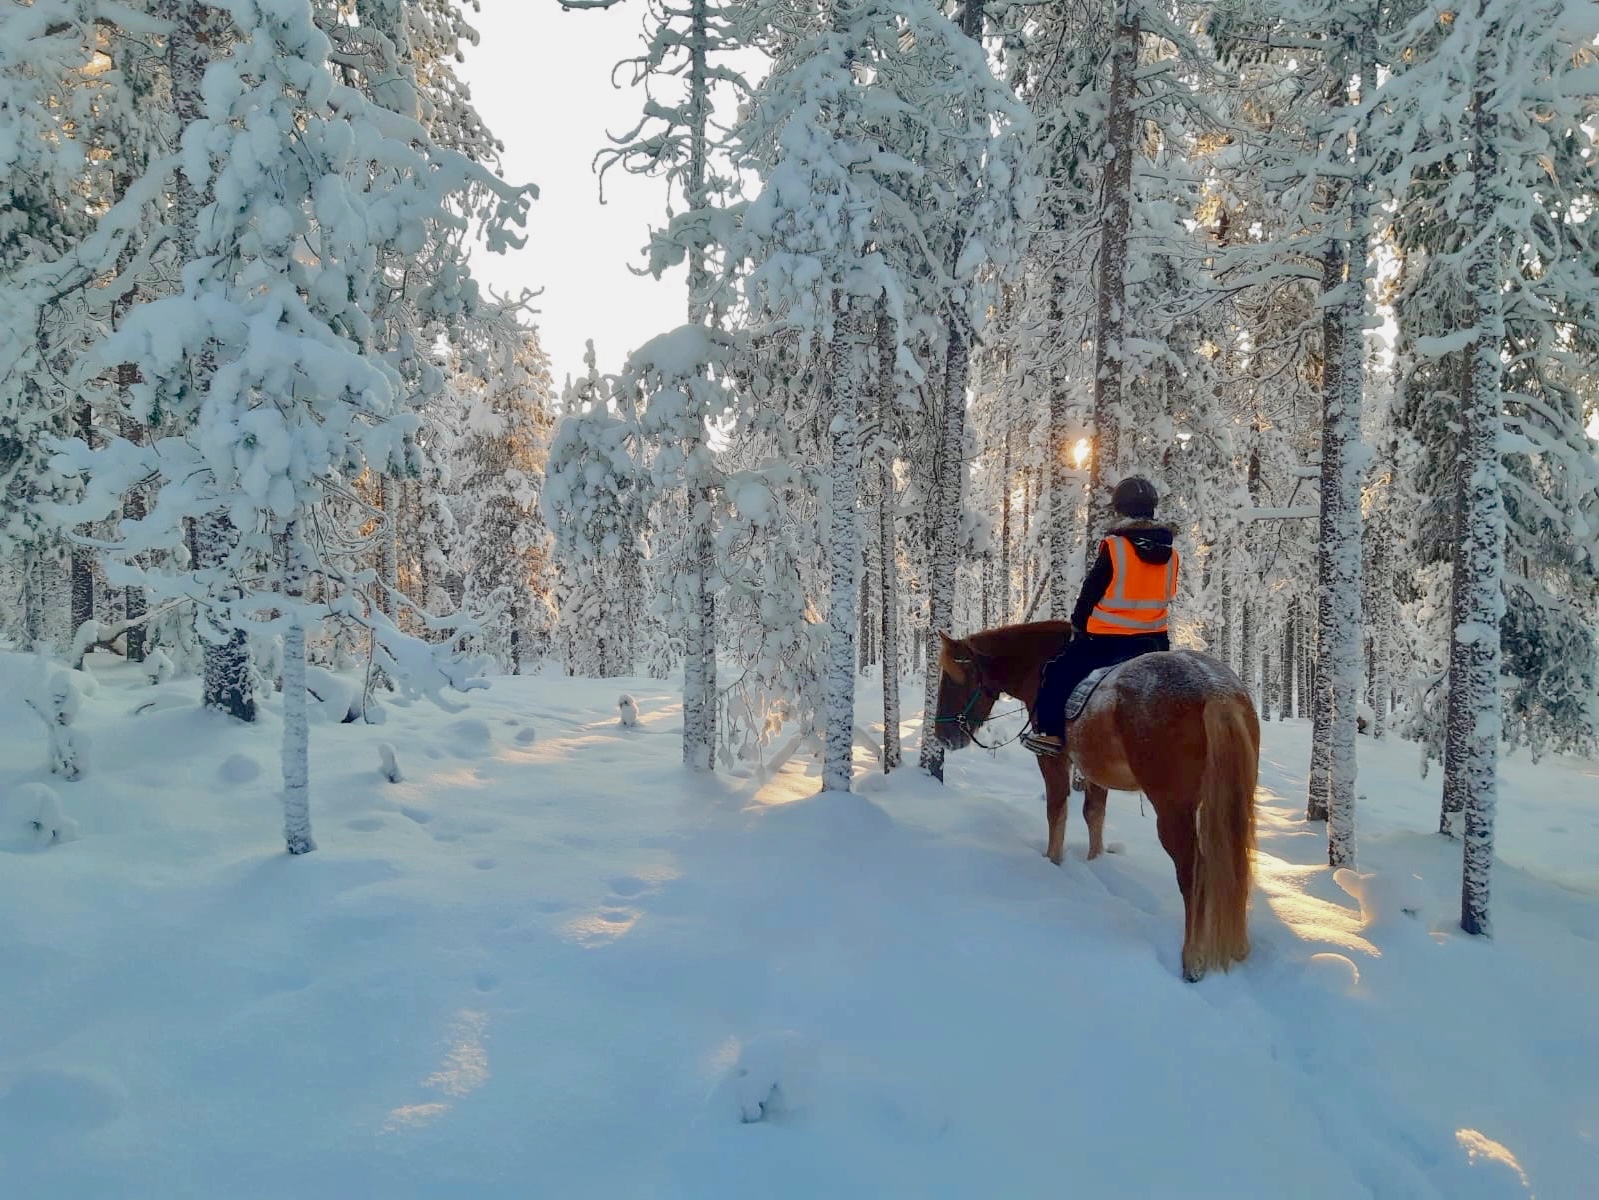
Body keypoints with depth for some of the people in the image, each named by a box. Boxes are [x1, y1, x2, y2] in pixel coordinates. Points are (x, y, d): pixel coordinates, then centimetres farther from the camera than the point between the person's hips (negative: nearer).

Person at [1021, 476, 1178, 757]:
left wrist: (1078, 626, 9)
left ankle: (1050, 732, 4)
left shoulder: (1113, 547, -13)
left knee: (1058, 672, 7)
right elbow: (1166, 596, 11)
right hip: (1155, 640, 5)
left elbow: (1090, 593, -6)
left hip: (1108, 640, -5)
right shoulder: (1170, 552, 3)